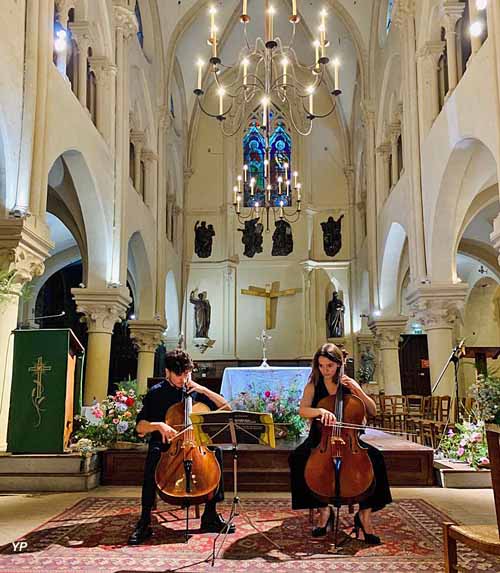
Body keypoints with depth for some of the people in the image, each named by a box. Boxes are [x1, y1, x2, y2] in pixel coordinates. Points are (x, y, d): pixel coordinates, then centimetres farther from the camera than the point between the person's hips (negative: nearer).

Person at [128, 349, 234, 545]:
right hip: (164, 444, -2)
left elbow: (226, 408, 3)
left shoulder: (195, 391, 7)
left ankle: (210, 514, -16)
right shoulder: (156, 393, 2)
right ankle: (145, 521, -29)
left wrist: (203, 389, -7)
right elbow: (140, 427, -3)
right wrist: (159, 425, -24)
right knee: (153, 454, -36)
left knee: (215, 451, -28)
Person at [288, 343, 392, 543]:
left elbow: (372, 411, 3)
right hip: (320, 438, 0)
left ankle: (365, 516, -17)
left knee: (375, 458, -28)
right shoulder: (313, 386, 3)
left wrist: (358, 391, -12)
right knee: (297, 458, -30)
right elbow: (303, 410, -15)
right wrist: (321, 411, -36)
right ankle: (324, 509, -14)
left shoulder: (348, 384, 6)